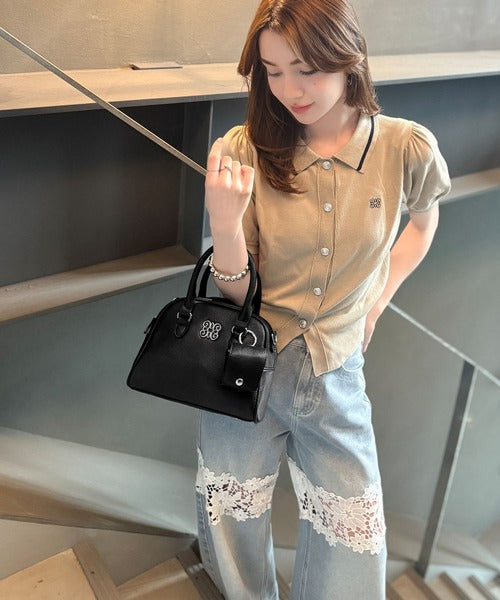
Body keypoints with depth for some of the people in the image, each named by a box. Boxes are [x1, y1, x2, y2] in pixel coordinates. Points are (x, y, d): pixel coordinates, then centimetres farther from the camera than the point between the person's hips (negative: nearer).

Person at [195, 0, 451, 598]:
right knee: (233, 543, 15)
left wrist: (377, 299, 6)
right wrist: (225, 220, -28)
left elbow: (422, 222, 14)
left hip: (335, 376, 1)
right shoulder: (247, 151, -11)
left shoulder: (406, 148, -10)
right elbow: (236, 293, -10)